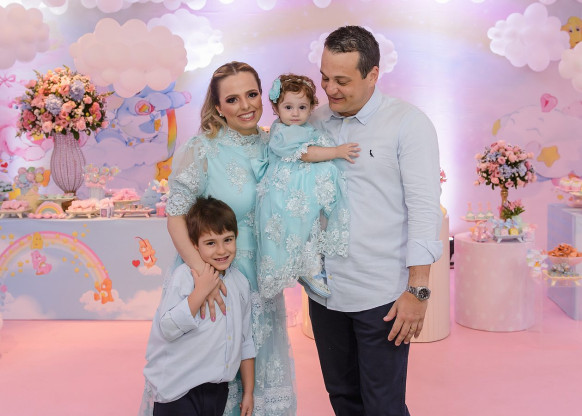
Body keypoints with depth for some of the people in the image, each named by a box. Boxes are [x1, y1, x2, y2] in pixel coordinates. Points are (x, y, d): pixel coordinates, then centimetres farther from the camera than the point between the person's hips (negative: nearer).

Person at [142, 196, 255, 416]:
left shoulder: (240, 283, 5)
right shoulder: (184, 276, -12)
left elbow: (245, 341, 12)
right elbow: (168, 329, -20)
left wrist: (248, 391, 13)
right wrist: (201, 291, -23)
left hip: (218, 389, 5)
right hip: (179, 389, -5)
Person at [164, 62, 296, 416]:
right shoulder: (201, 150, -12)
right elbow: (176, 216, -16)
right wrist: (202, 273, -27)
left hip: (263, 281, 5)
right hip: (216, 279, -4)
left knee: (263, 373, 17)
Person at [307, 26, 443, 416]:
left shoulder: (408, 122, -6)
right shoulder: (316, 121, 8)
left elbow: (424, 208, -10)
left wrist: (418, 290, -14)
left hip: (382, 297, -5)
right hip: (325, 292, 5)